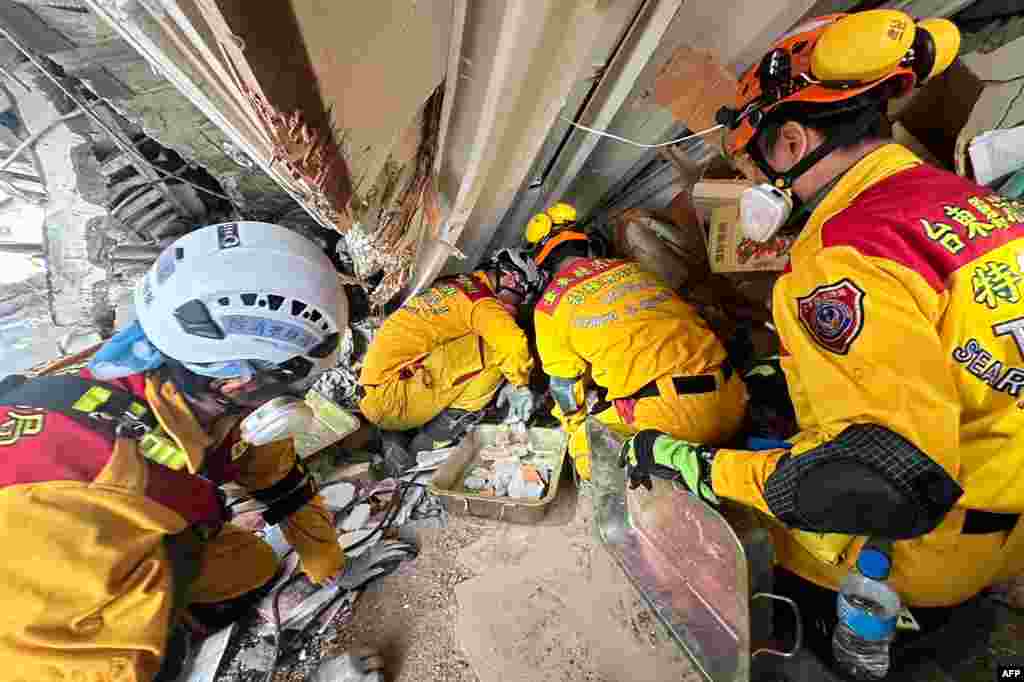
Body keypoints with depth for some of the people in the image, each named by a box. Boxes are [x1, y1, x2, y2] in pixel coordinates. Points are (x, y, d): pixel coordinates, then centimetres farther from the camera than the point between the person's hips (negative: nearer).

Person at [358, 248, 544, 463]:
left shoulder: (450, 286, 18)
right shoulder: (482, 302, -8)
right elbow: (513, 342, -26)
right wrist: (521, 385, -5)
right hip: (392, 397, -9)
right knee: (493, 350, -11)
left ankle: (393, 438, 12)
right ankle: (428, 444, -5)